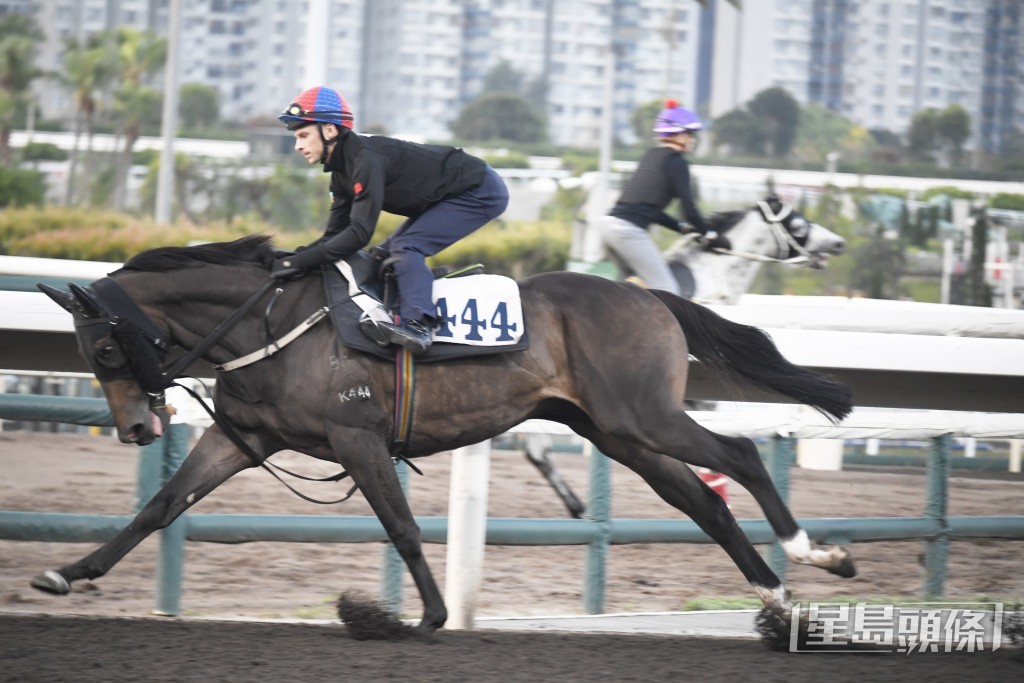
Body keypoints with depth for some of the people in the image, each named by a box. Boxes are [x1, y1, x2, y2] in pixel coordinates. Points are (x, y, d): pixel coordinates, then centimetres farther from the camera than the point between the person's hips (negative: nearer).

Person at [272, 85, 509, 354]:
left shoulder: (367, 158, -28)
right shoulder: (342, 170, 3)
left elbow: (359, 233, -32)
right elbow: (335, 235, 4)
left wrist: (300, 261, -30)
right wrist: (289, 259, -12)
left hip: (482, 191, -10)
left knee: (405, 247, -24)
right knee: (385, 254, 9)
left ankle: (418, 324, -31)